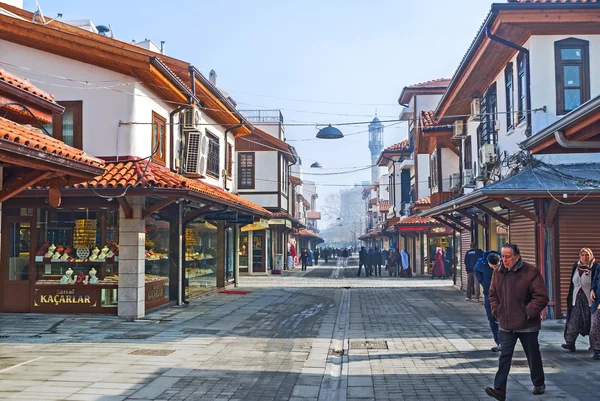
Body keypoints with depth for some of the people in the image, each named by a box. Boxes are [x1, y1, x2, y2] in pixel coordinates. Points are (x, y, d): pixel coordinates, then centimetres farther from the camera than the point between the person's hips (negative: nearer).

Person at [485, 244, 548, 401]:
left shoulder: (531, 272, -14)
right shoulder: (498, 273, 3)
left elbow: (542, 297, -15)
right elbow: (493, 294, 16)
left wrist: (528, 312, -16)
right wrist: (496, 310, 4)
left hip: (527, 325, -4)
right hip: (506, 325, 4)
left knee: (533, 357, 13)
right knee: (504, 357, -1)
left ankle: (539, 384, 34)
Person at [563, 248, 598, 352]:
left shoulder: (594, 268, -7)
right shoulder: (576, 266, 6)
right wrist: (570, 298, 11)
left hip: (589, 299, -3)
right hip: (576, 299, 3)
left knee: (591, 321, 6)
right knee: (574, 320, -4)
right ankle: (570, 343, -8)